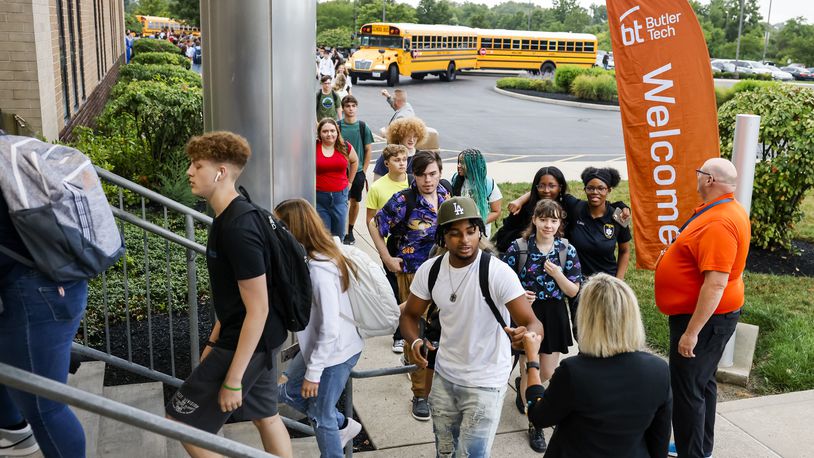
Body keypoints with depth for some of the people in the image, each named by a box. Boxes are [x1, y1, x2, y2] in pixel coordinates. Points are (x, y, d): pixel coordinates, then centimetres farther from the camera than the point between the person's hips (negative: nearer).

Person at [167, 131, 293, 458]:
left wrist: (233, 379, -21)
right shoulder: (230, 217, 5)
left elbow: (258, 309, -25)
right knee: (265, 416, 22)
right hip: (262, 338, 10)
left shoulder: (238, 228, -25)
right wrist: (214, 340, 20)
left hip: (247, 341, -10)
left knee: (181, 420, 3)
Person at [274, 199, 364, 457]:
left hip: (335, 353, -9)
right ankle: (343, 425, 39)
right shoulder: (306, 259, -2)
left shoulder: (320, 270, -30)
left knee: (320, 417, 10)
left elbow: (330, 329, -28)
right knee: (290, 392, 23)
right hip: (317, 346, 9)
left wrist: (313, 373, -20)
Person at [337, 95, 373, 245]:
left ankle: (350, 231, 29)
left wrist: (363, 171, -2)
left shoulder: (363, 127, -3)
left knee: (355, 202, 12)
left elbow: (368, 150, 2)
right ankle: (343, 232, 2)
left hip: (358, 170, 2)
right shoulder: (338, 126, -4)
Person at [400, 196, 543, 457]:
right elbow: (410, 315, 4)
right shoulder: (430, 270, -8)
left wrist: (526, 335, -49)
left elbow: (534, 324, -25)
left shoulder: (499, 273, -22)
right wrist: (414, 341, -17)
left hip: (485, 382, -4)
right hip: (444, 376, 5)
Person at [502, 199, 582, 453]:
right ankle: (534, 424, 24)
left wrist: (557, 274, -19)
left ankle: (522, 385, 49)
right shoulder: (518, 247, -9)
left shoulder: (568, 250, -4)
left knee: (548, 373, 14)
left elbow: (574, 291, -2)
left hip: (554, 316, 3)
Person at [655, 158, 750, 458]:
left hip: (702, 317, -11)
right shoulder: (730, 210, 6)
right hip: (709, 314, 11)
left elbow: (716, 284, -30)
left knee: (687, 390, -1)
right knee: (703, 382, 21)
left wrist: (692, 332, -28)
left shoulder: (718, 224, -27)